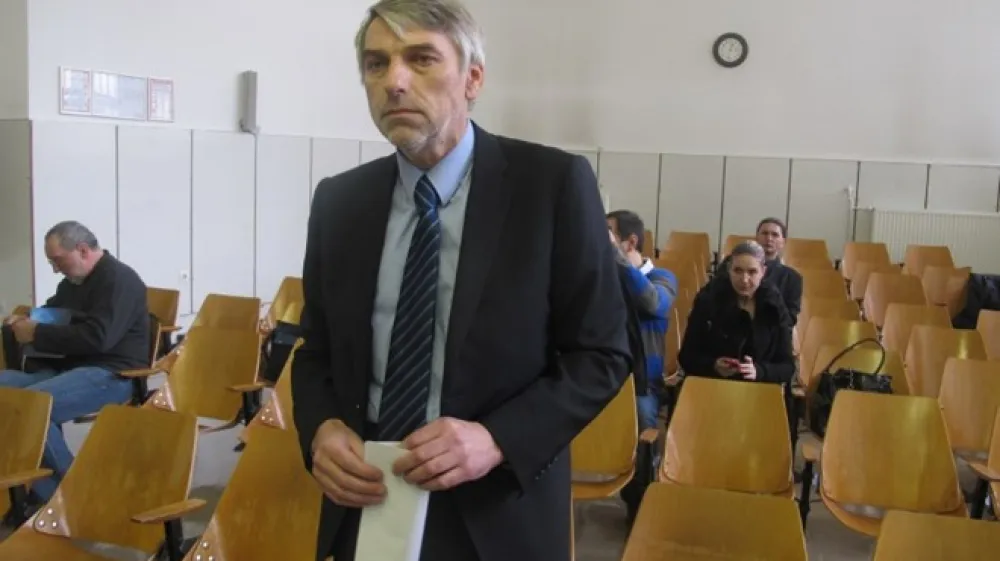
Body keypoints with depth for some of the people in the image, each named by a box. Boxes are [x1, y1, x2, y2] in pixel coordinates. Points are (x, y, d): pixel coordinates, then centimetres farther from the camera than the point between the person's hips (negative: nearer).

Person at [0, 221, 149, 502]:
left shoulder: (118, 279, -10)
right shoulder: (73, 282, 18)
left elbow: (97, 337, -23)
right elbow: (51, 313, 36)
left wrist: (37, 334, -17)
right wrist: (23, 322, 12)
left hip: (110, 374, -10)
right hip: (68, 367, 10)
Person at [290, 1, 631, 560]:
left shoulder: (555, 182, -10)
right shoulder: (338, 201, 2)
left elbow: (603, 352, -8)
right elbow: (317, 350, 10)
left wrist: (496, 439, -21)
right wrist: (321, 428, -11)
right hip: (364, 506, 3)